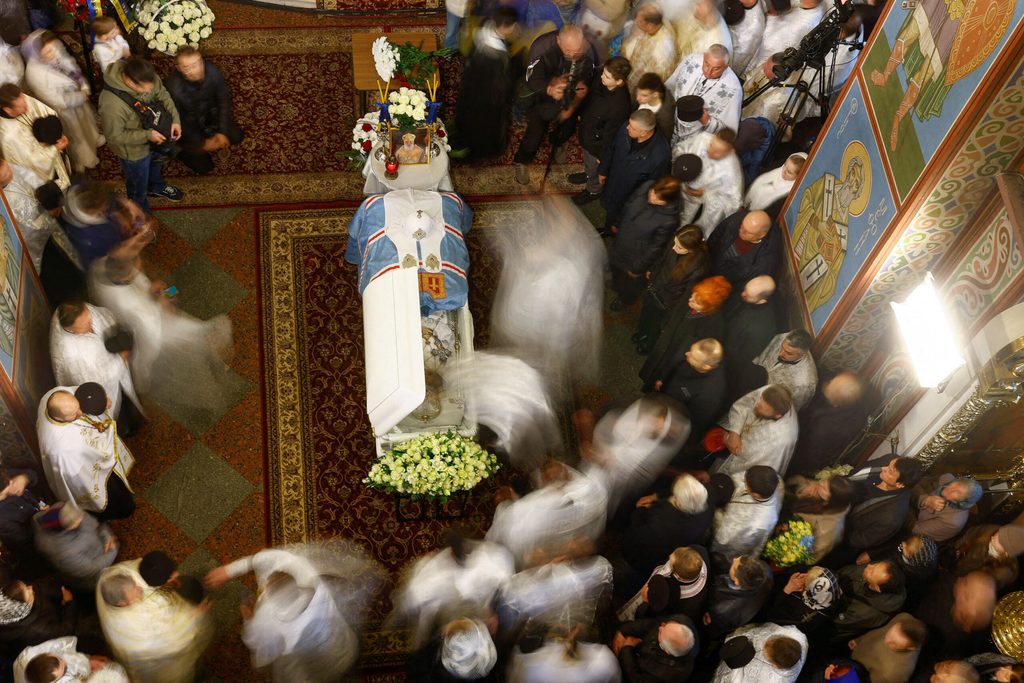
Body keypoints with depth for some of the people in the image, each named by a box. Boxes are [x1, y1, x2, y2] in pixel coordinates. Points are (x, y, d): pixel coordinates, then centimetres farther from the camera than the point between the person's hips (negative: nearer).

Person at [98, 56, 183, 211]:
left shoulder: (147, 78, -26)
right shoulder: (111, 104, -43)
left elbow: (163, 94, -7)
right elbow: (115, 136, -29)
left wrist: (175, 119, -19)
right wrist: (147, 135, -31)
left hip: (156, 139, 6)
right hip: (134, 150, -6)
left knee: (155, 165, 38)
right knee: (138, 187, 24)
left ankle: (156, 187, 71)